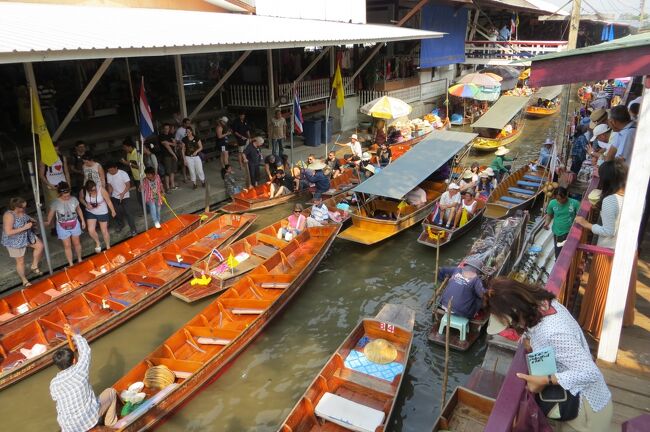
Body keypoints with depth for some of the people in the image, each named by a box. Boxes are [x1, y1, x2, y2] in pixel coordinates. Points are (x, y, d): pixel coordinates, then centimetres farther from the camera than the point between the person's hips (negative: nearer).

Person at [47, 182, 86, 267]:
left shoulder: (74, 199, -13)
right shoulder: (56, 203, -19)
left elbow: (79, 210, 3)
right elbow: (51, 214, -4)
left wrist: (83, 221, 9)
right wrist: (48, 222, -4)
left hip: (74, 225, 2)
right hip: (63, 227, -2)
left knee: (77, 243, 18)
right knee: (67, 246, 8)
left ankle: (79, 260, 39)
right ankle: (71, 264, 22)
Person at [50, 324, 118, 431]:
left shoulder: (53, 384, -6)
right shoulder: (80, 369, -12)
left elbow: (57, 400, 11)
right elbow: (85, 350, 4)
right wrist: (73, 334, 15)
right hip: (91, 418, -4)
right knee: (111, 392, 21)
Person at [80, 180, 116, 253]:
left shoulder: (101, 189, -29)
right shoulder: (84, 191, -21)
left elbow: (108, 201, -18)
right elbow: (81, 198, 2)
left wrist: (113, 211, -9)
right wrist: (86, 204, -16)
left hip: (102, 213, -2)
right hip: (90, 212, 2)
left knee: (104, 231, 8)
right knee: (91, 230, -5)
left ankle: (108, 247, 29)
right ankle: (97, 243, 27)